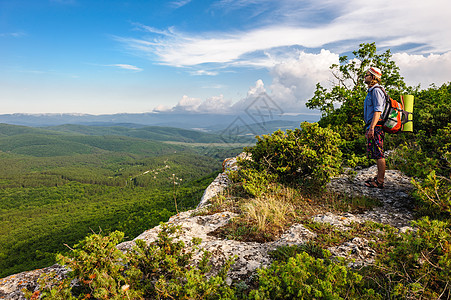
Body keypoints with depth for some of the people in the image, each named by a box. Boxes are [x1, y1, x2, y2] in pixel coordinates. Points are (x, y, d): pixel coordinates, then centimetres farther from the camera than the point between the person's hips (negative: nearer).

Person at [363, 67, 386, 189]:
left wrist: (372, 128, -25)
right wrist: (367, 128, 25)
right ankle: (379, 177, 20)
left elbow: (378, 110, -19)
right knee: (377, 154, 13)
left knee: (379, 154, -8)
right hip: (373, 127, 10)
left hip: (376, 128, -10)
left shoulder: (376, 90, -9)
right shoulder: (371, 91, 22)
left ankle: (380, 181, -5)